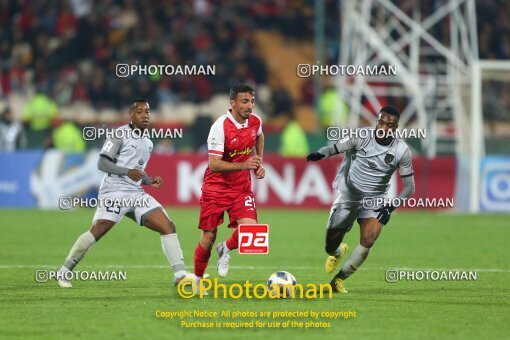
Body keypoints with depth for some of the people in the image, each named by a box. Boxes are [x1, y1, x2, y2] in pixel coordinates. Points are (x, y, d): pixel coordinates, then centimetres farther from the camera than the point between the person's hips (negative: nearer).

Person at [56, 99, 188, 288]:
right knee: (97, 232, -16)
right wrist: (128, 171, -20)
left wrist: (150, 181, 11)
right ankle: (64, 271, -1)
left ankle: (180, 275, -5)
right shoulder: (121, 134, -3)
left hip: (136, 194, 7)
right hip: (114, 192, -7)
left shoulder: (148, 143, 21)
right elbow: (102, 163, -9)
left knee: (168, 227, -5)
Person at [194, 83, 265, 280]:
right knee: (208, 237, 3)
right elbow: (213, 164, -26)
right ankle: (198, 278, 25)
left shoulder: (255, 121, -4)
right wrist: (244, 165, -36)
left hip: (241, 188, 4)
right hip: (216, 188, -4)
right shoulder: (220, 127, -21)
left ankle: (225, 249, 15)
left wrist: (259, 163, 14)